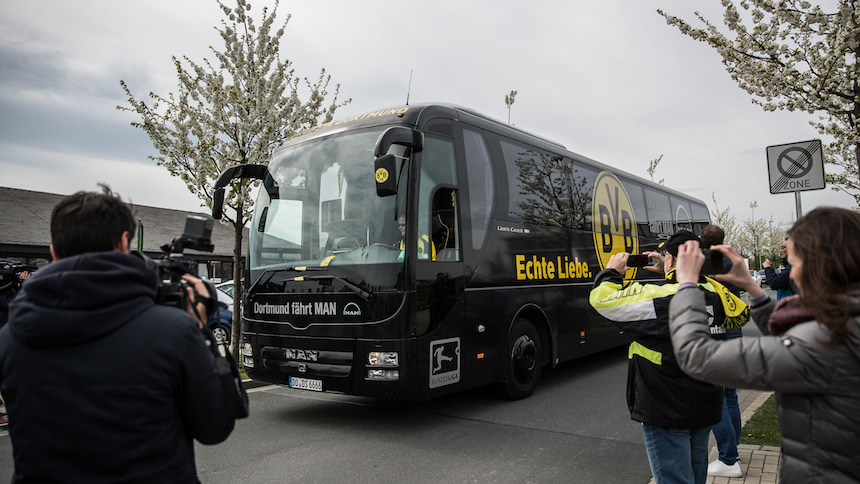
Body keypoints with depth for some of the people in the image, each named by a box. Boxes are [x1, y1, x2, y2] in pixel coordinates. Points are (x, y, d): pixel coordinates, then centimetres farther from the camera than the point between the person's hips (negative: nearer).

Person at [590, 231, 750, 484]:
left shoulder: (658, 297, -22)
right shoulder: (715, 292, -3)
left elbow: (602, 300, -19)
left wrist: (612, 271, 2)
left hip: (668, 415, -7)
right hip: (707, 408, 7)